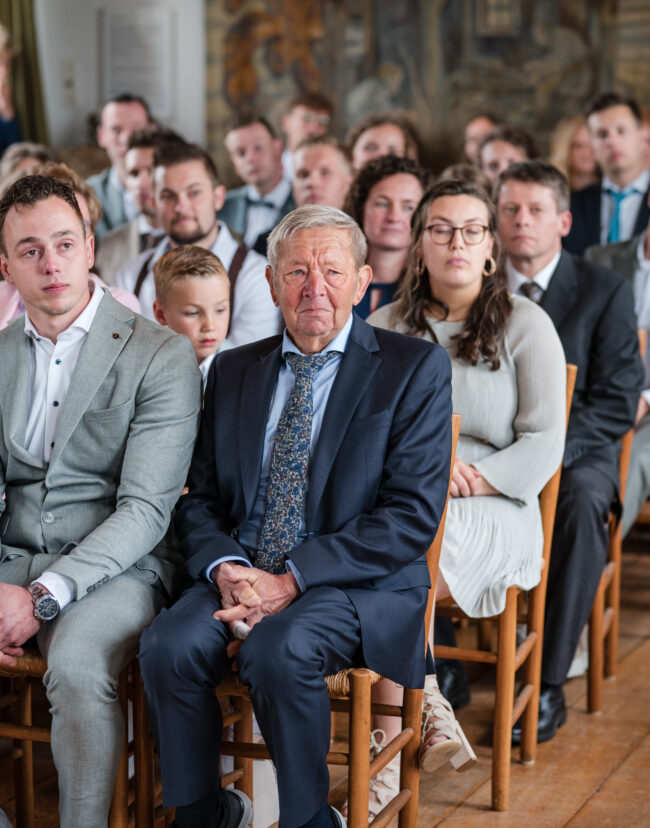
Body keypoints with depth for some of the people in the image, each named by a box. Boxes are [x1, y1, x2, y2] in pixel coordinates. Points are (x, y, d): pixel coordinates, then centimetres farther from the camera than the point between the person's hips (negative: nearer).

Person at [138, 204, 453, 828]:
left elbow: (413, 515, -10)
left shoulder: (414, 368, -1)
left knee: (276, 650, -33)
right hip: (241, 575, 4)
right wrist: (225, 568, -10)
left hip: (359, 586, -4)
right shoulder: (234, 370, 15)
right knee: (168, 647, -24)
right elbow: (201, 498, 13)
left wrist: (292, 579, -16)